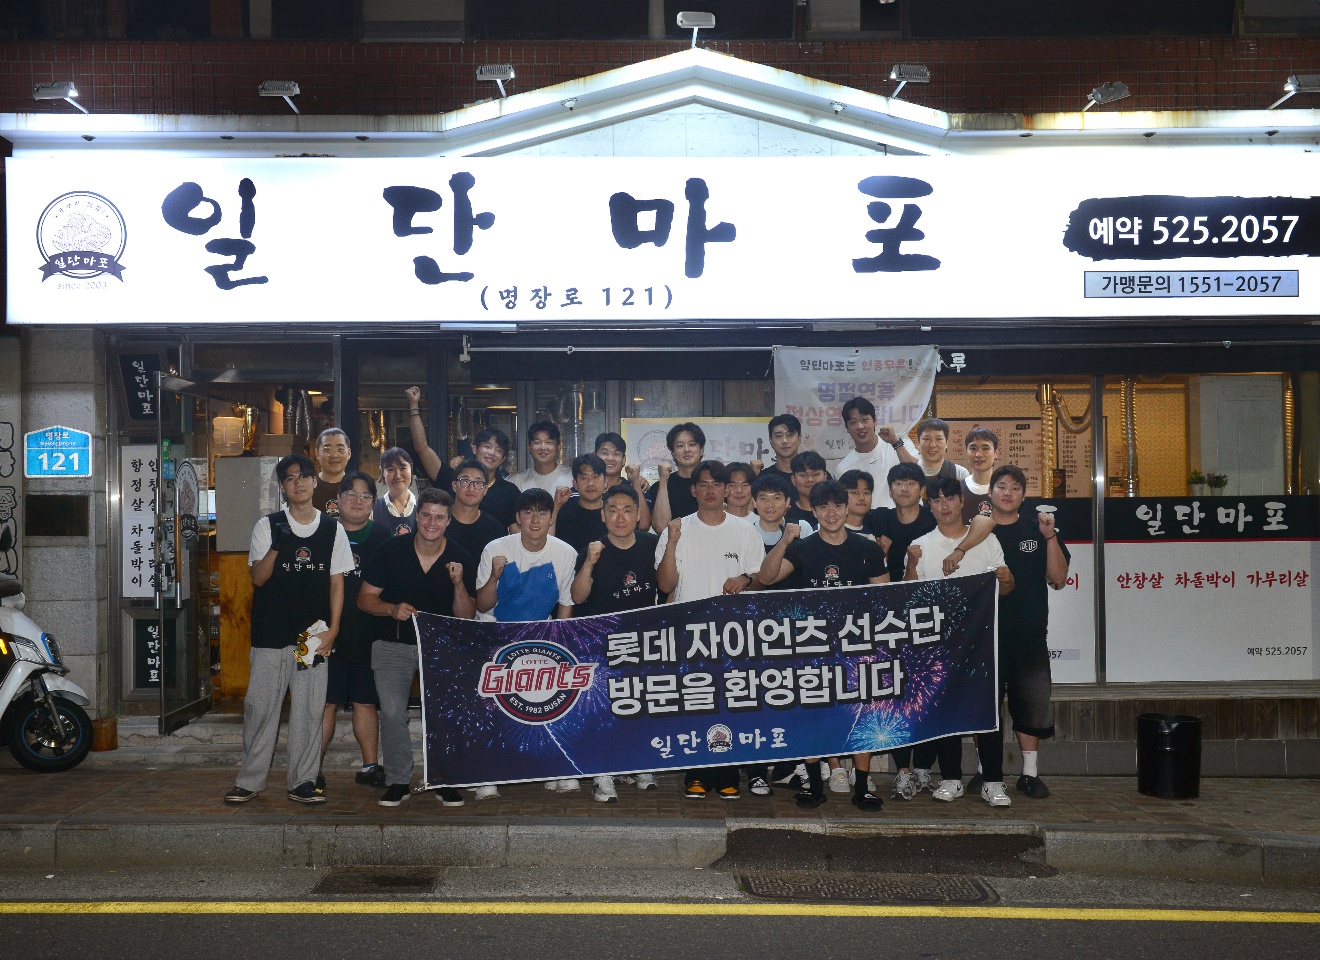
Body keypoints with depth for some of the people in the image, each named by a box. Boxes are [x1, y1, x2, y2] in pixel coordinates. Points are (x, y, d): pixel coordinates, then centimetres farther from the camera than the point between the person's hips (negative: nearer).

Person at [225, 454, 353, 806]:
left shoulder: (332, 529, 8)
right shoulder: (267, 526, 5)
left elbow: (337, 583, 8)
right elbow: (258, 578, -2)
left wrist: (332, 630, -1)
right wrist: (277, 546, -20)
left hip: (314, 634, 1)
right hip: (270, 635, -1)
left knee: (309, 710, 2)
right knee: (260, 707, 1)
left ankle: (303, 782, 10)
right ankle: (250, 780, 12)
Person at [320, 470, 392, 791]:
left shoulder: (382, 537, 7)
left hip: (369, 635, 1)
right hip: (327, 633, -1)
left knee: (366, 703, 9)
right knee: (325, 703, -2)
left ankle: (370, 765, 18)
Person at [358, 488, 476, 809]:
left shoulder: (462, 559, -4)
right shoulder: (392, 551, -5)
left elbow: (465, 617, -4)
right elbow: (365, 599, 0)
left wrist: (459, 584, -20)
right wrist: (392, 609, -18)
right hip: (394, 646, 0)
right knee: (392, 713, -9)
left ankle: (446, 781, 5)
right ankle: (398, 781, 7)